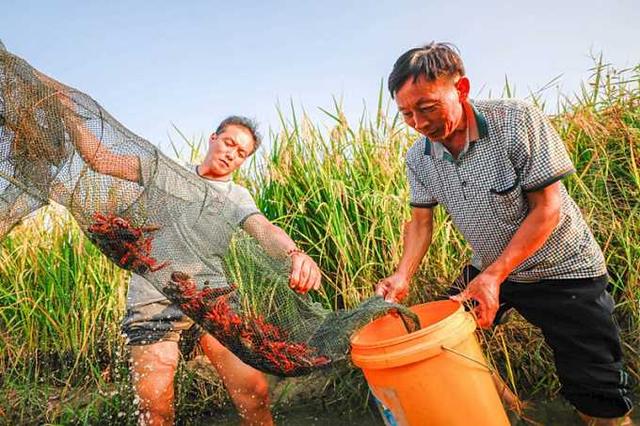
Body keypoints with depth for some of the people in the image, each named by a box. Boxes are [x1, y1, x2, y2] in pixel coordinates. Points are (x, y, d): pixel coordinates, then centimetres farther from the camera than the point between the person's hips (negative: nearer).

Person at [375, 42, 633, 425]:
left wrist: (494, 277, -27)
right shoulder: (419, 158, -8)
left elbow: (547, 207, -22)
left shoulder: (518, 121, -24)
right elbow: (421, 221, 1)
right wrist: (403, 275, -17)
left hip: (561, 269, -4)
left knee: (598, 395, -1)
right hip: (488, 270, 5)